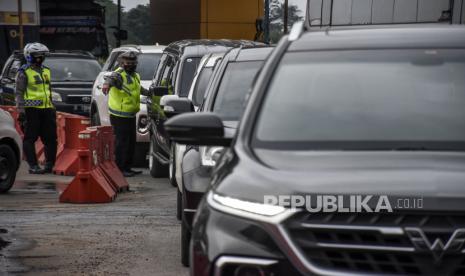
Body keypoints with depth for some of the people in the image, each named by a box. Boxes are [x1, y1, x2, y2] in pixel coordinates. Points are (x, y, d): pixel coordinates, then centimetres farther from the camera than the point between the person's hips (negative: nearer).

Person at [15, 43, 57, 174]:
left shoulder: (46, 71, 17)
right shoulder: (24, 72, -5)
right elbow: (19, 93, -8)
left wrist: (52, 107, 22)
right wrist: (21, 110, -15)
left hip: (46, 109, 7)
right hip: (31, 109, -7)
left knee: (50, 137, 7)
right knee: (30, 138, -3)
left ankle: (50, 164, 17)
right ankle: (33, 166, 0)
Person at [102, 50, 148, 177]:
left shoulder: (135, 76, 16)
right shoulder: (119, 74, -13)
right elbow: (111, 77, -37)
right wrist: (107, 83, -58)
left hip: (131, 115, 9)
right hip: (119, 116, -9)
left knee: (131, 142, 15)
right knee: (122, 142, -8)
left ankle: (127, 167, 25)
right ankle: (119, 169, -3)